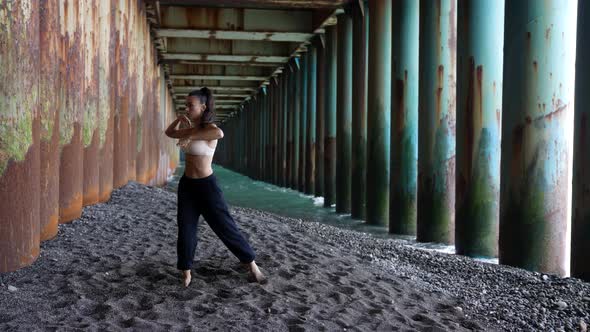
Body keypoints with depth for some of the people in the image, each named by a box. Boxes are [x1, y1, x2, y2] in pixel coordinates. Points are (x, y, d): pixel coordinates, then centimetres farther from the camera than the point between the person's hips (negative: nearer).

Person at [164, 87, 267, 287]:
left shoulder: (209, 128, -15)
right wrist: (179, 119, 7)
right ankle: (186, 275, 16)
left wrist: (191, 137, -36)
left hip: (206, 185, -7)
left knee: (225, 226, -1)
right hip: (186, 184, 7)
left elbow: (219, 134, -42)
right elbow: (169, 133, 24)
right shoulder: (191, 129, 7)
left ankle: (252, 266, 11)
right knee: (185, 230, 6)